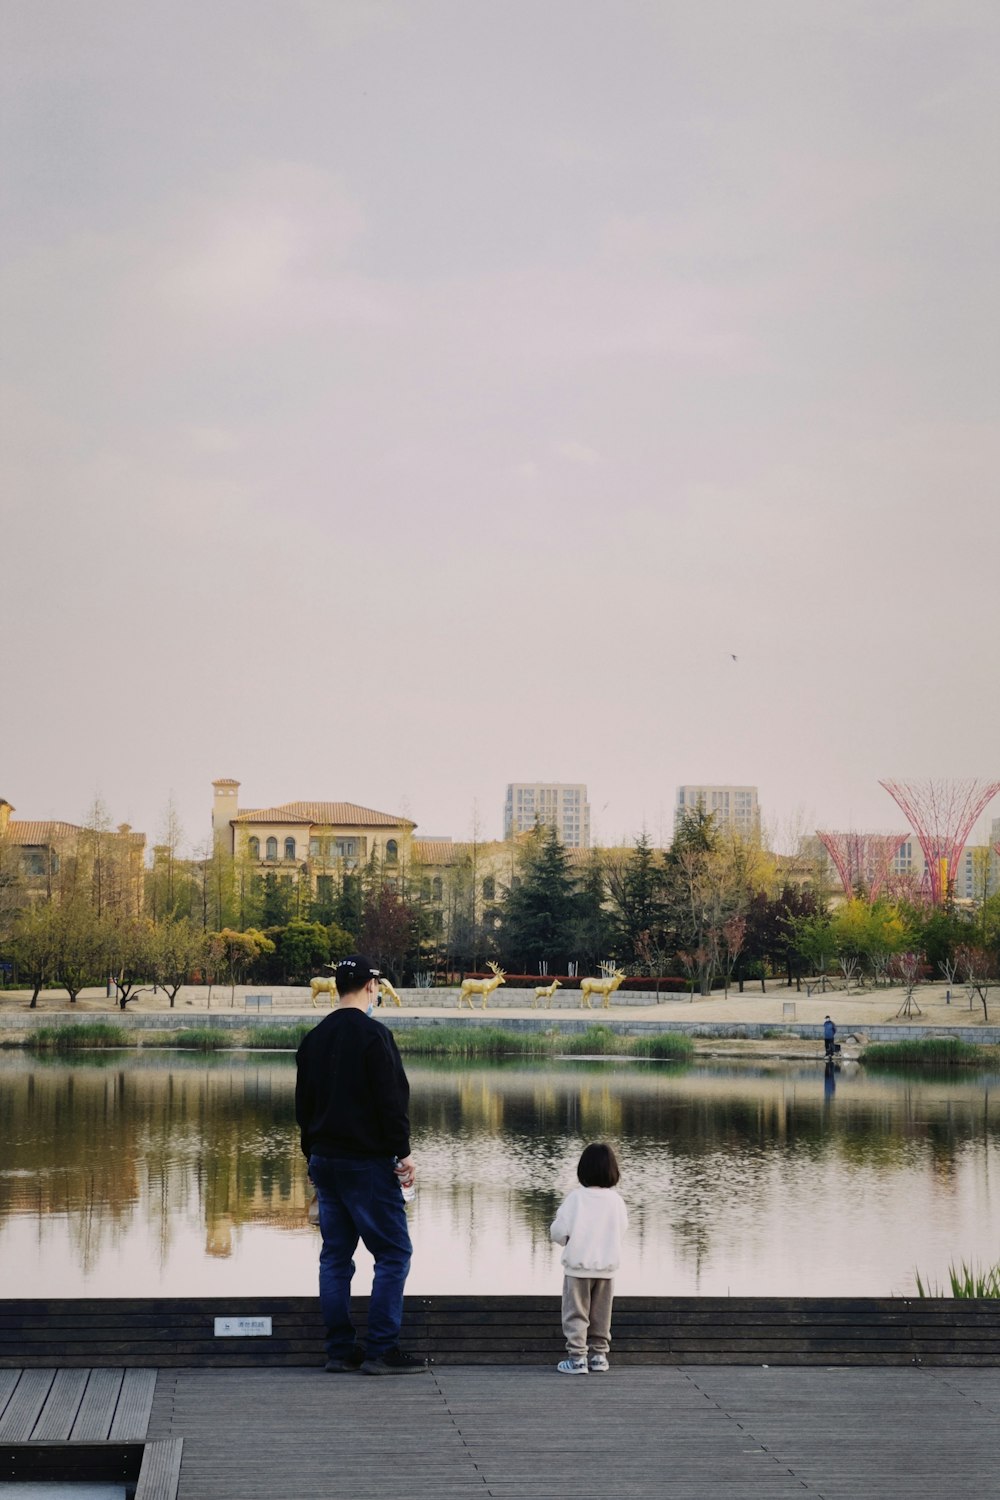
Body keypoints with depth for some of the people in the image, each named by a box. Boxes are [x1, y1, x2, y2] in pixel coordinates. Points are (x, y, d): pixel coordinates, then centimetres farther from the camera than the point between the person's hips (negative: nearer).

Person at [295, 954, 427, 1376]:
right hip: (367, 1162, -8)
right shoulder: (373, 1035, -12)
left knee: (335, 1255, 10)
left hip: (324, 1162, 8)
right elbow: (392, 1100, -16)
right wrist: (403, 1153, -11)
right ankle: (382, 1350, -5)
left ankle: (339, 1349, 11)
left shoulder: (313, 1038, 12)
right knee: (393, 1251, -2)